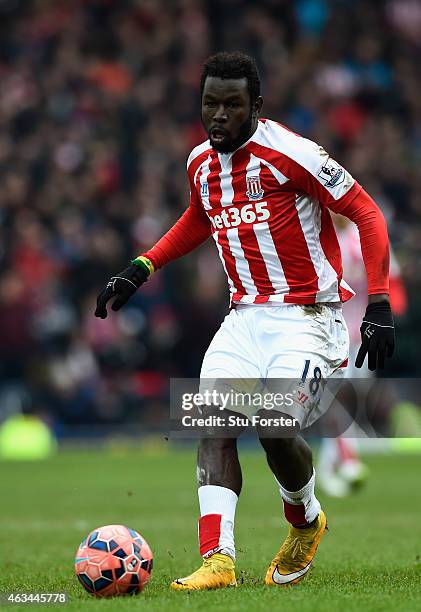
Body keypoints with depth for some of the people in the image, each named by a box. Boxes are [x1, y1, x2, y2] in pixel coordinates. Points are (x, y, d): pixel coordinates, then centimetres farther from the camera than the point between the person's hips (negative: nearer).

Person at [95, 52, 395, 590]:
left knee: (276, 429, -19)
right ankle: (217, 559, -19)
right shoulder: (201, 163, 9)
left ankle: (306, 521, 13)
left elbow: (366, 213, -10)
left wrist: (378, 305, -16)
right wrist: (139, 270, 23)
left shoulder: (287, 152, -14)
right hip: (246, 317, 7)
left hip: (307, 316, -6)